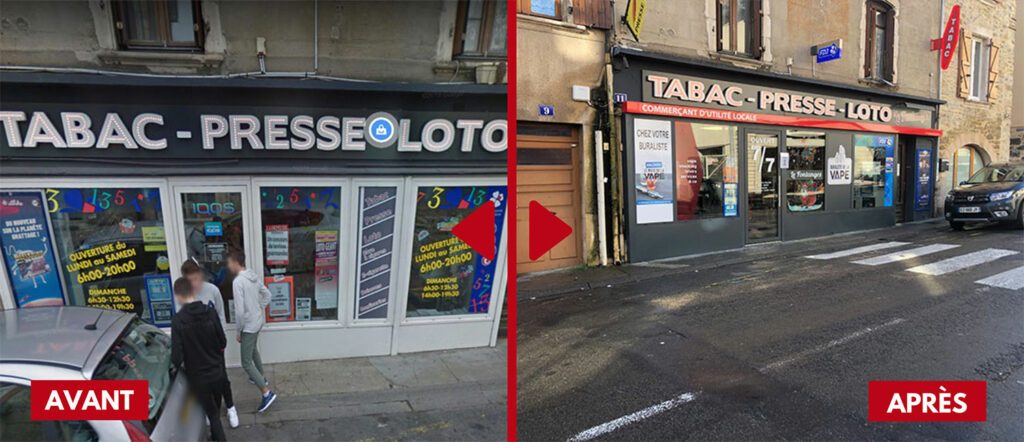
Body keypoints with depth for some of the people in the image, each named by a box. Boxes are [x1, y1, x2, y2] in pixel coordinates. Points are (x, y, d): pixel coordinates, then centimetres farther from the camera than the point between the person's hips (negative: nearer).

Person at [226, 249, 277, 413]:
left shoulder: (238, 282, -25)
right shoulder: (254, 276, 1)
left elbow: (240, 311, -25)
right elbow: (267, 295, 12)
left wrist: (239, 331, -13)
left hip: (249, 326, -9)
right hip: (258, 322, 9)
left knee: (246, 363, -1)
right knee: (253, 349, 31)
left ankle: (267, 393, -5)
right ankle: (261, 378, 49)